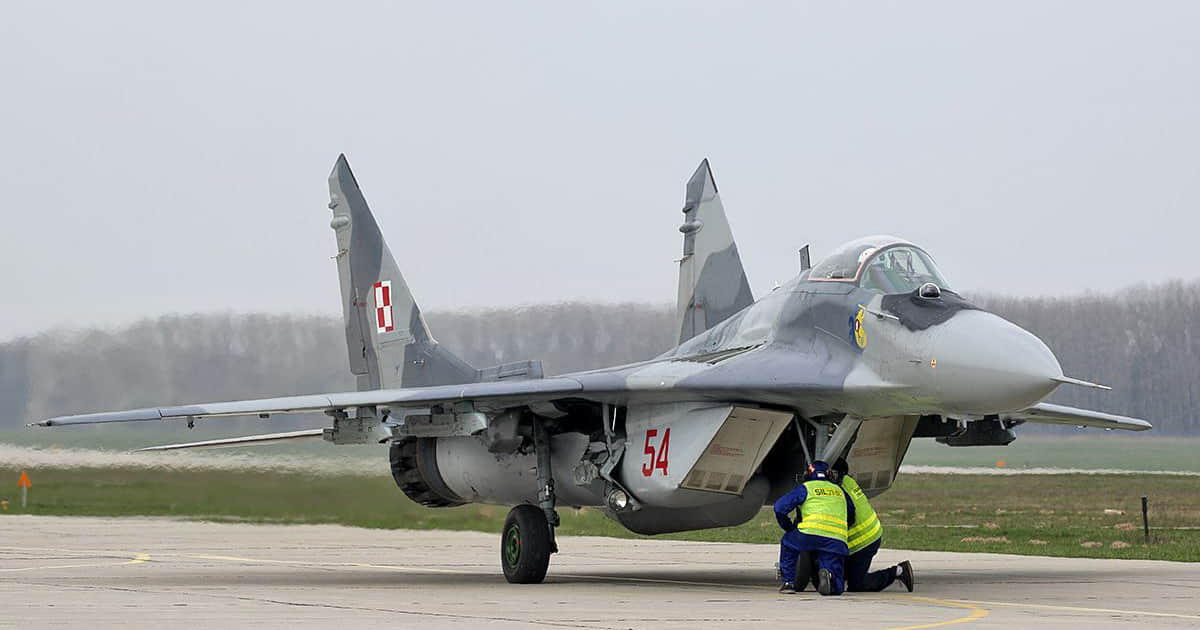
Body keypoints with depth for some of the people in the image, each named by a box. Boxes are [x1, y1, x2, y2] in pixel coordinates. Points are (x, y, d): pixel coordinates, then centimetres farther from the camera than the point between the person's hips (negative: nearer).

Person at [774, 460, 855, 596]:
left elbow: (779, 507, 8)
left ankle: (787, 582, 20)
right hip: (837, 541, 3)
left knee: (788, 541, 31)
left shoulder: (805, 488, 15)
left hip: (811, 534, -2)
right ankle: (828, 574, -22)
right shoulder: (839, 491, 28)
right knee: (836, 588, 11)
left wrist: (789, 528, 25)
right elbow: (851, 519, 37)